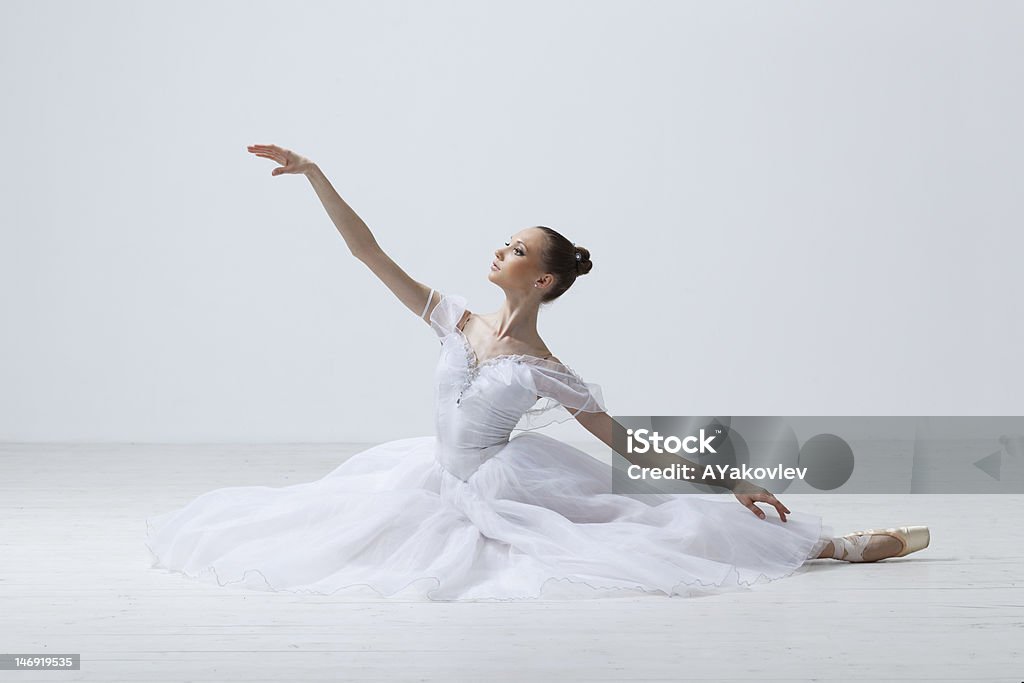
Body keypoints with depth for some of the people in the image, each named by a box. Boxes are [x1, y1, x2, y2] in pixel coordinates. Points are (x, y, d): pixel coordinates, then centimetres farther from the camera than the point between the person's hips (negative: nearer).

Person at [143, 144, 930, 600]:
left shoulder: (549, 375, -15)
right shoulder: (458, 323, -6)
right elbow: (370, 253, -8)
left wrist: (733, 481, -15)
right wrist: (316, 177, -13)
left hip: (499, 492, -4)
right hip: (444, 481, 4)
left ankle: (838, 545, 0)